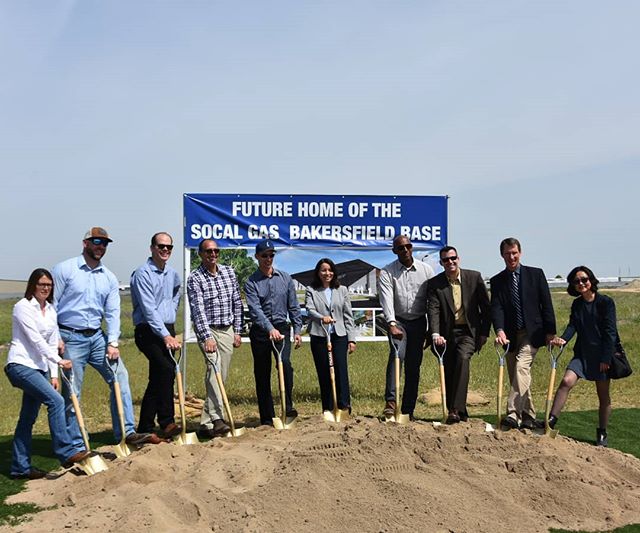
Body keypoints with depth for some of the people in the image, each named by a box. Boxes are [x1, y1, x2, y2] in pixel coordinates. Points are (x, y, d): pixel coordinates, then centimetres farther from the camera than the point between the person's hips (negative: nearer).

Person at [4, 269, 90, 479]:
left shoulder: (51, 310, 14)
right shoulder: (23, 307, -7)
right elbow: (35, 340, -14)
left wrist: (54, 374, 7)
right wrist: (58, 360, -17)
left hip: (39, 368, 7)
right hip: (21, 365, -7)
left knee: (28, 418, 9)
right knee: (55, 400, -22)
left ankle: (20, 467, 16)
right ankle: (66, 452, -18)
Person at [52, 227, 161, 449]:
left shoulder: (109, 278, 9)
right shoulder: (64, 270, -4)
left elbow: (113, 312, 7)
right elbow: (51, 304, -5)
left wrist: (112, 342, -4)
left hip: (97, 337, 5)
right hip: (71, 337, -5)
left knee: (120, 376, 0)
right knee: (72, 391, 0)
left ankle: (127, 432, 6)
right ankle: (75, 444, 11)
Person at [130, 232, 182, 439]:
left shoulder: (173, 275, 13)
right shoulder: (142, 273, -10)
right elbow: (149, 310, -18)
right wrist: (165, 335, -24)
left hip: (167, 330, 7)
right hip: (148, 331, -7)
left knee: (157, 378, 9)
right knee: (166, 368, -24)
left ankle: (145, 427, 18)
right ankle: (166, 421, -18)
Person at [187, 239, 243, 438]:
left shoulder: (229, 272, 7)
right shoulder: (194, 278, -8)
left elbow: (237, 303, 11)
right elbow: (198, 309, -17)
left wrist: (237, 331, 8)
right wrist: (207, 337, -27)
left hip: (227, 330, 5)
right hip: (207, 330, -5)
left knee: (222, 376, 5)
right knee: (214, 370, -21)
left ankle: (206, 422, 13)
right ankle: (217, 418, -26)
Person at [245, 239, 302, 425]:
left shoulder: (285, 278, 7)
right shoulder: (251, 282, -3)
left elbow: (294, 306, 11)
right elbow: (255, 309, -16)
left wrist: (297, 330, 5)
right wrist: (270, 329, -30)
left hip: (282, 328, 1)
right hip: (260, 331, -1)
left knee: (285, 362, -25)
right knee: (262, 375, 4)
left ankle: (288, 405, -16)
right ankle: (267, 418, 13)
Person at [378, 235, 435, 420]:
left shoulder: (426, 270, 2)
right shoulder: (387, 272, -3)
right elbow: (387, 300, -17)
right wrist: (392, 324, -32)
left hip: (418, 322, 2)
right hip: (397, 321, -2)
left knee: (414, 367, 3)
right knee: (396, 353, -27)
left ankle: (408, 410, 10)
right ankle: (391, 401, -31)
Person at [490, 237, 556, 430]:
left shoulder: (536, 274, 3)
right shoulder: (497, 281, 6)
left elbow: (546, 304, 1)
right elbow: (496, 308, -6)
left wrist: (550, 332, -5)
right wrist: (499, 331, -22)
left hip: (532, 333, -3)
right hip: (511, 335, 3)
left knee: (521, 367, -23)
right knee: (516, 378, 7)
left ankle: (513, 414, -28)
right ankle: (529, 418, 20)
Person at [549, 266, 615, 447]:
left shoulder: (606, 302, -7)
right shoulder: (576, 304, 8)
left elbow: (610, 332, -11)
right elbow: (572, 326, -3)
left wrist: (605, 358, -15)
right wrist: (563, 339, -25)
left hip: (602, 354, -3)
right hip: (582, 353, 4)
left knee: (603, 395, 7)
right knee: (566, 381, -16)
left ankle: (602, 434, 21)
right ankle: (551, 421, -16)